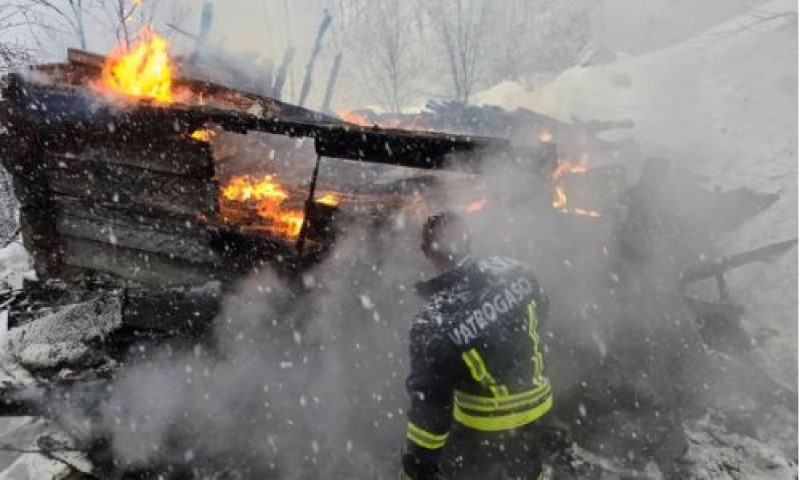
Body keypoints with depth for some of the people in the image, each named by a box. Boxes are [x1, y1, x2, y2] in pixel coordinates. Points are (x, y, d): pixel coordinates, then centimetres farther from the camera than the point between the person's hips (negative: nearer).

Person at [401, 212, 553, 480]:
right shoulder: (513, 272, -18)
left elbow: (429, 403, -25)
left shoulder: (435, 324, -33)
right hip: (532, 401, 5)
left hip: (483, 421, -5)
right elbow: (539, 311, 4)